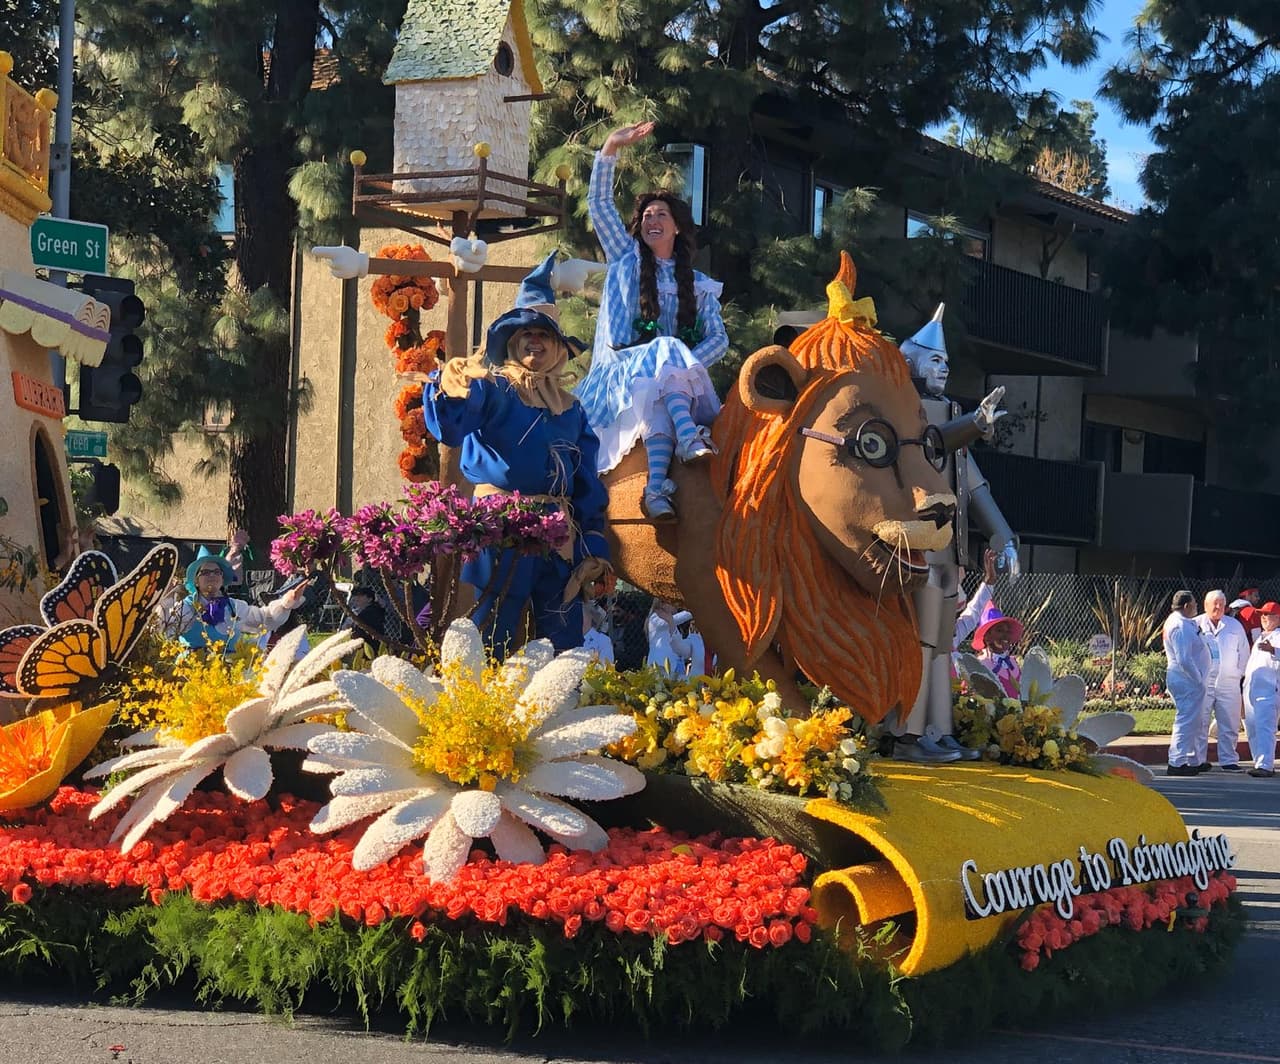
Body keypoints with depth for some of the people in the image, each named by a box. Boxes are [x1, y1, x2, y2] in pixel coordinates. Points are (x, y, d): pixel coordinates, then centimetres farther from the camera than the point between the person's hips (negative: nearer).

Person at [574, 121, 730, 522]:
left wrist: (691, 362, -14)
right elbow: (598, 203, 6)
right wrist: (611, 148, -4)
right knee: (665, 355, -33)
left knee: (657, 405, -35)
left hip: (678, 377, 1)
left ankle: (656, 488, -53)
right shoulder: (628, 260, 16)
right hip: (623, 367, -1)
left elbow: (719, 338, 7)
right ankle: (688, 438, -53)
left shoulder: (698, 285, 18)